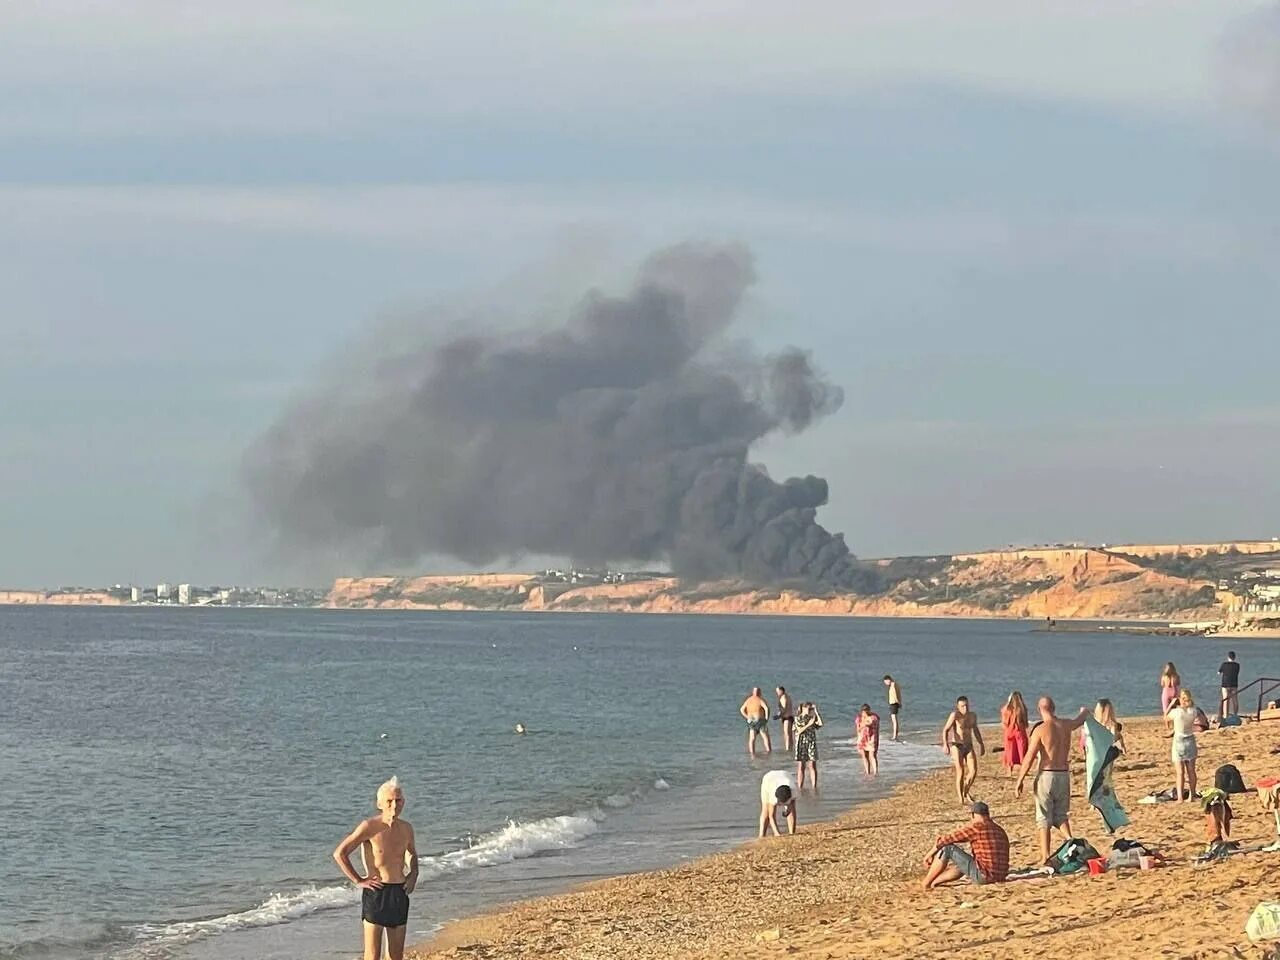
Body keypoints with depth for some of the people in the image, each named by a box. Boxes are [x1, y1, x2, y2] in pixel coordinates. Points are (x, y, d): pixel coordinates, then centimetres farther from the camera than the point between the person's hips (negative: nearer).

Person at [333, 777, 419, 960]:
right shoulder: (369, 827, -11)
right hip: (375, 892, -6)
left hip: (399, 893, 6)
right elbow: (339, 853, -11)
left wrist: (413, 873, 11)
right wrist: (358, 881, -12)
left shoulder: (406, 828, 8)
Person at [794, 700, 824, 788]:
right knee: (800, 767, 2)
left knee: (812, 766, -3)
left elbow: (821, 723, -15)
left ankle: (814, 787, 2)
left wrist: (816, 712, -13)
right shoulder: (798, 718, 0)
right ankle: (800, 787, 10)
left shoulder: (812, 717, 4)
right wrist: (809, 724, -18)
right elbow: (799, 730, -12)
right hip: (801, 744, -1)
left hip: (811, 744, 1)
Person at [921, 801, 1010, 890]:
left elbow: (948, 839, -4)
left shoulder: (976, 827, -8)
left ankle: (926, 883, 9)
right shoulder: (1000, 831, 17)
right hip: (999, 876, 9)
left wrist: (930, 854, 10)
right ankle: (933, 883, 41)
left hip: (982, 874, -8)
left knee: (947, 847, -1)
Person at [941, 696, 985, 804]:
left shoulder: (973, 716, 8)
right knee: (960, 772, -10)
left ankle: (965, 792, 20)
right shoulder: (955, 715, -13)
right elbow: (945, 730, -18)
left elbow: (975, 730, 24)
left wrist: (981, 744, 28)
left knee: (973, 771, -4)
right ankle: (961, 798, -3)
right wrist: (945, 744, -31)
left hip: (968, 746, 5)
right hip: (956, 746, -5)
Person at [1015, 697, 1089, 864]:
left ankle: (1045, 857, -1)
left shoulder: (1040, 730, -12)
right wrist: (1084, 712, 54)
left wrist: (1020, 780, -6)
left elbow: (1029, 758, -13)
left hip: (1047, 775, -5)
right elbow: (1080, 721, 30)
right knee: (1061, 815, 18)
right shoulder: (1066, 726, 5)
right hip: (1064, 775, 5)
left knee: (1044, 819, 2)